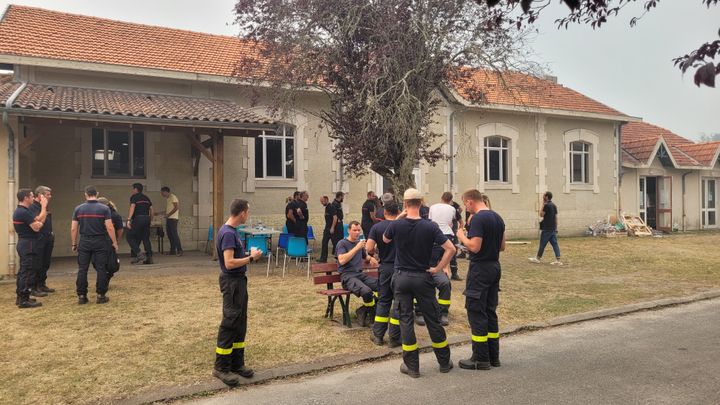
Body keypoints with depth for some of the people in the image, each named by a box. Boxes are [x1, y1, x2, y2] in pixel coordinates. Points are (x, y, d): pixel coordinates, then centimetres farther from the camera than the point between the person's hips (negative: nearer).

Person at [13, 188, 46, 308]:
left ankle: (20, 297, 25)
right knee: (28, 272, -7)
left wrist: (43, 206, 11)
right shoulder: (24, 212, -20)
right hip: (28, 245, -11)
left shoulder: (19, 211, 14)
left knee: (23, 271, 17)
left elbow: (38, 219, 16)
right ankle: (24, 300, -4)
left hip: (23, 243, 11)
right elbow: (37, 227, -17)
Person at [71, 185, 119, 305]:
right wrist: (114, 242, 0)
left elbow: (73, 229, 3)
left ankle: (81, 296, 10)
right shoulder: (104, 208, -5)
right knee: (101, 269, 3)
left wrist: (74, 244, 14)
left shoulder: (78, 209, 2)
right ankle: (101, 296, 5)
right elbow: (110, 228, -9)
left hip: (84, 242, 2)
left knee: (82, 269, 8)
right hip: (100, 242, -2)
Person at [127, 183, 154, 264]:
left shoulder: (134, 197, 1)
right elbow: (152, 210, 17)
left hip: (138, 219, -6)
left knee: (130, 237, 1)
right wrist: (150, 221, 23)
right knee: (146, 238, 9)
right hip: (146, 219, 6)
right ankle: (149, 258, 5)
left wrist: (128, 220, -21)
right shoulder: (146, 198, 20)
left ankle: (139, 254, -14)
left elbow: (132, 207, -15)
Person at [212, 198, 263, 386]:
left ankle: (237, 363, 23)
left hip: (238, 281, 10)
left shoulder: (230, 231, 10)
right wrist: (251, 258, -16)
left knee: (240, 323, 14)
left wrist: (249, 253, 7)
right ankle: (221, 367, 9)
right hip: (232, 282, -10)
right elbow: (229, 263, -26)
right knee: (229, 324, -2)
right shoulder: (228, 233, -20)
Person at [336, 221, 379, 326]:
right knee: (366, 291, -35)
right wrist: (356, 248, -16)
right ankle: (371, 313, -7)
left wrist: (371, 259, 13)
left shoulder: (359, 243, 22)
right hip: (347, 276, -6)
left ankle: (363, 310, -7)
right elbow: (342, 260, -16)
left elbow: (366, 257, 39)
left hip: (360, 274, 6)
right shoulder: (342, 243, 2)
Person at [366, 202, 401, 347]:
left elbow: (369, 249, -12)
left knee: (383, 300, 14)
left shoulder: (376, 227, -4)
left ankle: (378, 335, 18)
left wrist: (377, 251, 8)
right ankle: (394, 338, 11)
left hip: (385, 267, 2)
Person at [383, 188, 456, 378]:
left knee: (405, 319, 7)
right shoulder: (430, 227, -11)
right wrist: (438, 268, -5)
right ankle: (444, 362, 24)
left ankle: (411, 366, 12)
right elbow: (451, 249, -14)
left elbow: (385, 239, 13)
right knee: (433, 319, 11)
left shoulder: (396, 225, -10)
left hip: (401, 277, 0)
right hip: (423, 277, 0)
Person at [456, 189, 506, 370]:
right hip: (495, 267, 9)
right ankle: (494, 356, 21)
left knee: (476, 313, -1)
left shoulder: (478, 219, -17)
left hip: (480, 269, -9)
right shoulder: (497, 218, 11)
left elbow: (474, 247, -22)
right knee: (490, 311, 15)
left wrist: (462, 236, -7)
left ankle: (481, 359, 4)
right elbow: (502, 246, 15)